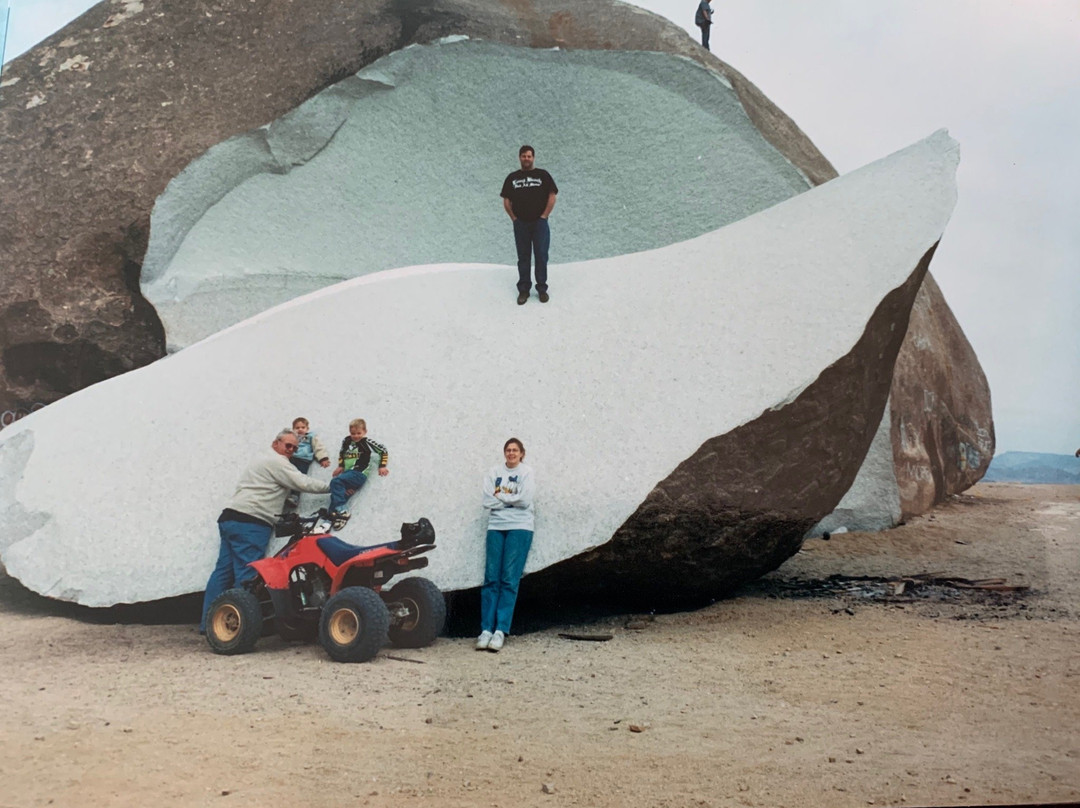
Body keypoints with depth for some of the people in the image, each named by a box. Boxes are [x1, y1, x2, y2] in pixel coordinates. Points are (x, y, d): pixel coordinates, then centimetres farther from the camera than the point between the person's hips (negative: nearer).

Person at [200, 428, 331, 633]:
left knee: (224, 571, 6)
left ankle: (208, 623, 6)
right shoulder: (277, 462, -4)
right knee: (246, 575, -10)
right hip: (249, 524, -10)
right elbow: (304, 483, -8)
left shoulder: (263, 461, 29)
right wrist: (333, 487, 0)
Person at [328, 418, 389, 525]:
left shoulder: (366, 442, -1)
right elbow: (341, 453, 32)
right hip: (348, 473, 6)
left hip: (359, 474, -6)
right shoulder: (346, 441, 14)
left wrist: (382, 466, 2)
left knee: (336, 481, -28)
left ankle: (338, 510, -32)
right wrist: (340, 466, 18)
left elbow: (383, 450, 5)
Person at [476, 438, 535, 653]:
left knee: (509, 579, -7)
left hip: (519, 528, -2)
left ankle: (501, 631, -8)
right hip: (495, 526, 3)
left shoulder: (526, 472, 6)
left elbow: (525, 500, -8)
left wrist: (500, 496, -1)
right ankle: (486, 629, -3)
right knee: (491, 578, -3)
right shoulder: (494, 472, 12)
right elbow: (487, 501, 2)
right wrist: (510, 499, -5)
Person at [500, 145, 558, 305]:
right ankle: (523, 289, 12)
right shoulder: (512, 177, 8)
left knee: (541, 256, 0)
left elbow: (552, 196, -1)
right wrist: (513, 218, 1)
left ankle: (542, 289, 9)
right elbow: (506, 200, 9)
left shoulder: (543, 175, 3)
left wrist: (544, 216, -6)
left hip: (539, 223, -2)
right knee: (523, 257, 6)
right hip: (520, 224, 2)